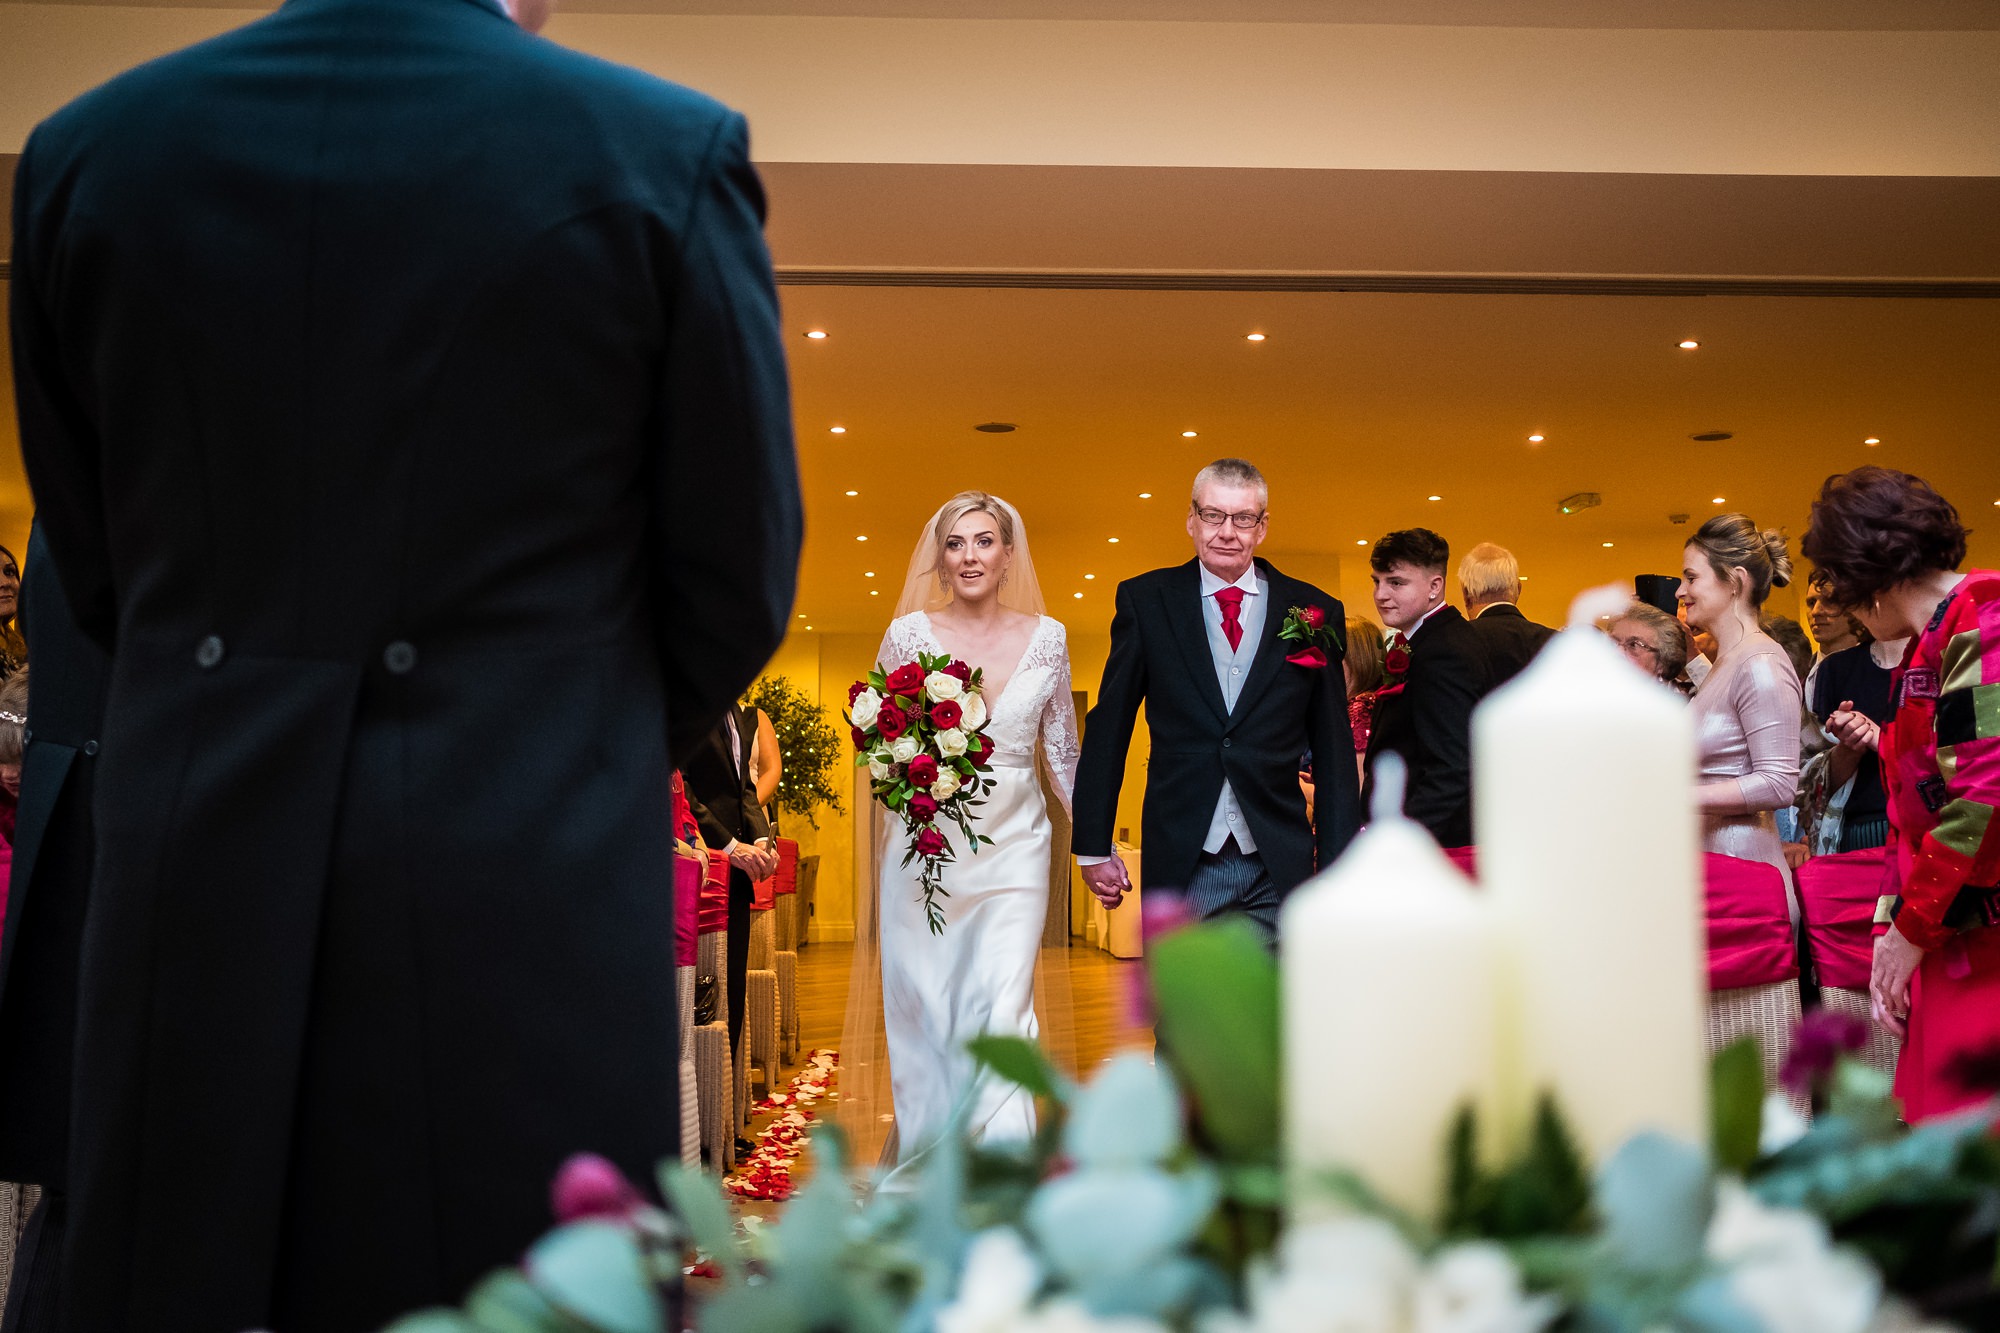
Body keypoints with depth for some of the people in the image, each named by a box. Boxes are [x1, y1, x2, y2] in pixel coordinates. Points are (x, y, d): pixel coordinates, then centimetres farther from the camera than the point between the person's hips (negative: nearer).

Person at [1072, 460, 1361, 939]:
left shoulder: (1314, 612, 5)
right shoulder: (1145, 601, 4)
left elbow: (1334, 753, 6)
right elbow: (1108, 730, 5)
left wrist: (1338, 867, 2)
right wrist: (1094, 846, 3)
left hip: (1279, 866, 1)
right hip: (1181, 862, 0)